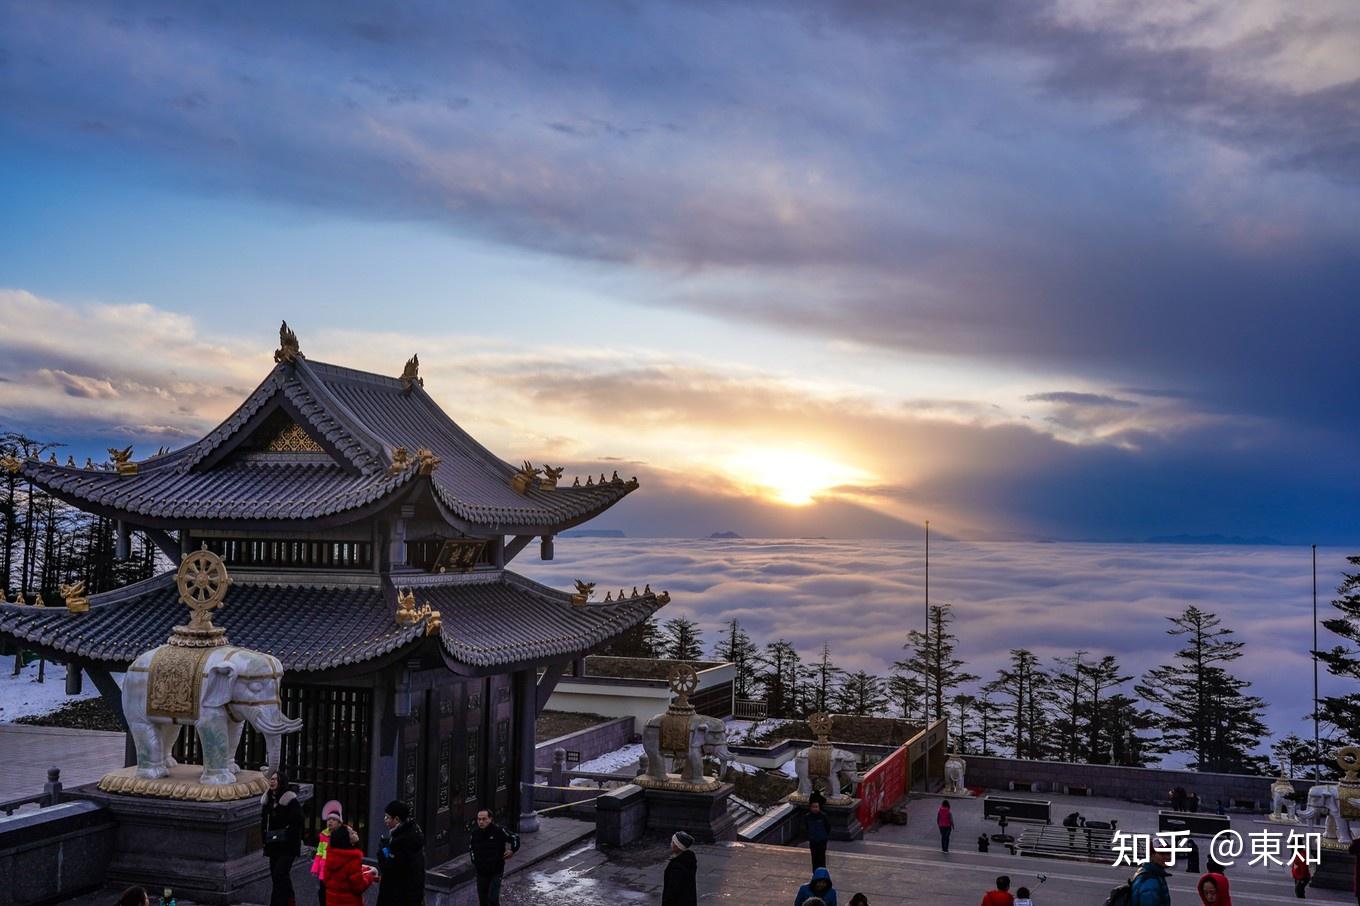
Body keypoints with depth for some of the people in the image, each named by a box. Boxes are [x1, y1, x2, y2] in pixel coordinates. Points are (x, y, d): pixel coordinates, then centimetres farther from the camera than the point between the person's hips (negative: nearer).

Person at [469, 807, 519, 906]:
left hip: (496, 872, -4)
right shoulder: (475, 833, -2)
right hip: (481, 872, 4)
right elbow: (471, 847, 19)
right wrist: (474, 861, 11)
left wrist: (512, 850, -10)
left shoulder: (498, 830, -14)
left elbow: (515, 838, -2)